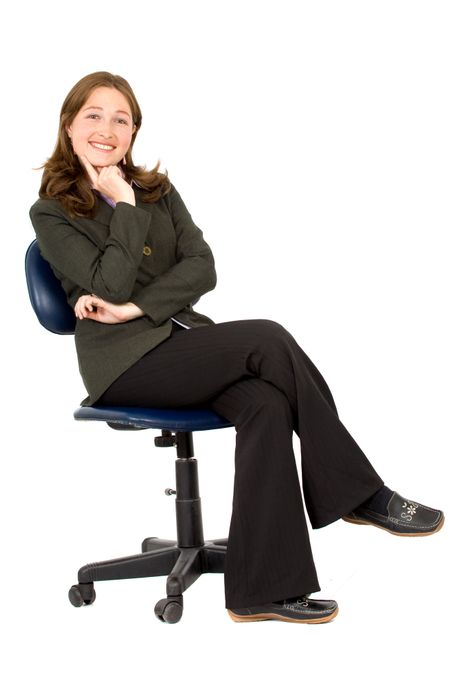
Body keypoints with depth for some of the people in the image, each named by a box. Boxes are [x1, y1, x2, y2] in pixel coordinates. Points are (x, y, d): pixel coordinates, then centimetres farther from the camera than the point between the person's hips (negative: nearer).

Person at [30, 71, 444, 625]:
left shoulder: (157, 190, 17)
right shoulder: (52, 214, 2)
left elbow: (202, 268, 2)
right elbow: (109, 286, -12)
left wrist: (136, 307, -11)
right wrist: (125, 206, -10)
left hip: (182, 337, 5)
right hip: (126, 361, -5)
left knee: (265, 404, -28)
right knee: (270, 340, -25)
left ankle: (260, 589, -26)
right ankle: (362, 494, -15)